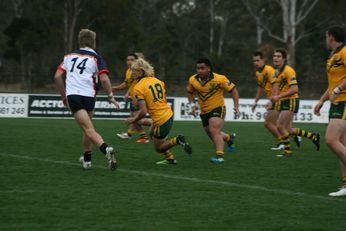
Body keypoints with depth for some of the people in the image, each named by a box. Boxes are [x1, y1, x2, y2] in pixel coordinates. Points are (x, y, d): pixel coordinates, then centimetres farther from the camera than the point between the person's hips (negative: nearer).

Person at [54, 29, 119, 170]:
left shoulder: (69, 56, 17)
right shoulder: (96, 58, 6)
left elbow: (57, 76, 12)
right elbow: (104, 79, -8)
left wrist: (64, 96, 21)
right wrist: (110, 96, 4)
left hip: (72, 96, 0)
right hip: (88, 96, 0)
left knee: (89, 130, -12)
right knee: (87, 128, 22)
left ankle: (106, 149, -35)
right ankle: (86, 159, 28)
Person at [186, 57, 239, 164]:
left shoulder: (219, 79, -17)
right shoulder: (192, 80, -5)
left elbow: (233, 89, -7)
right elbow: (190, 92, 16)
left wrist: (236, 106, -13)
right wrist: (193, 104, 0)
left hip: (218, 108, -6)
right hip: (204, 112, 6)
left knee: (214, 131, -26)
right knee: (212, 135, 17)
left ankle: (219, 156, -30)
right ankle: (229, 138, 47)